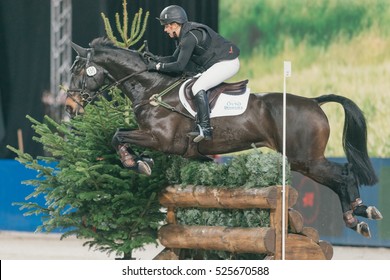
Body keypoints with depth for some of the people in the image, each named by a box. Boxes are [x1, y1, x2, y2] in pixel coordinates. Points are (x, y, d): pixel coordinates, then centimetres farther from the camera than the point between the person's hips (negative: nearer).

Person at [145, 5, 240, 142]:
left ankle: (205, 129, -23)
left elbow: (179, 65, -25)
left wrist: (157, 66, -16)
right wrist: (156, 59, 4)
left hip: (227, 63, -11)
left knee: (198, 88, -20)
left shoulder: (190, 37, -21)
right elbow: (175, 58, 18)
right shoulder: (184, 35, 11)